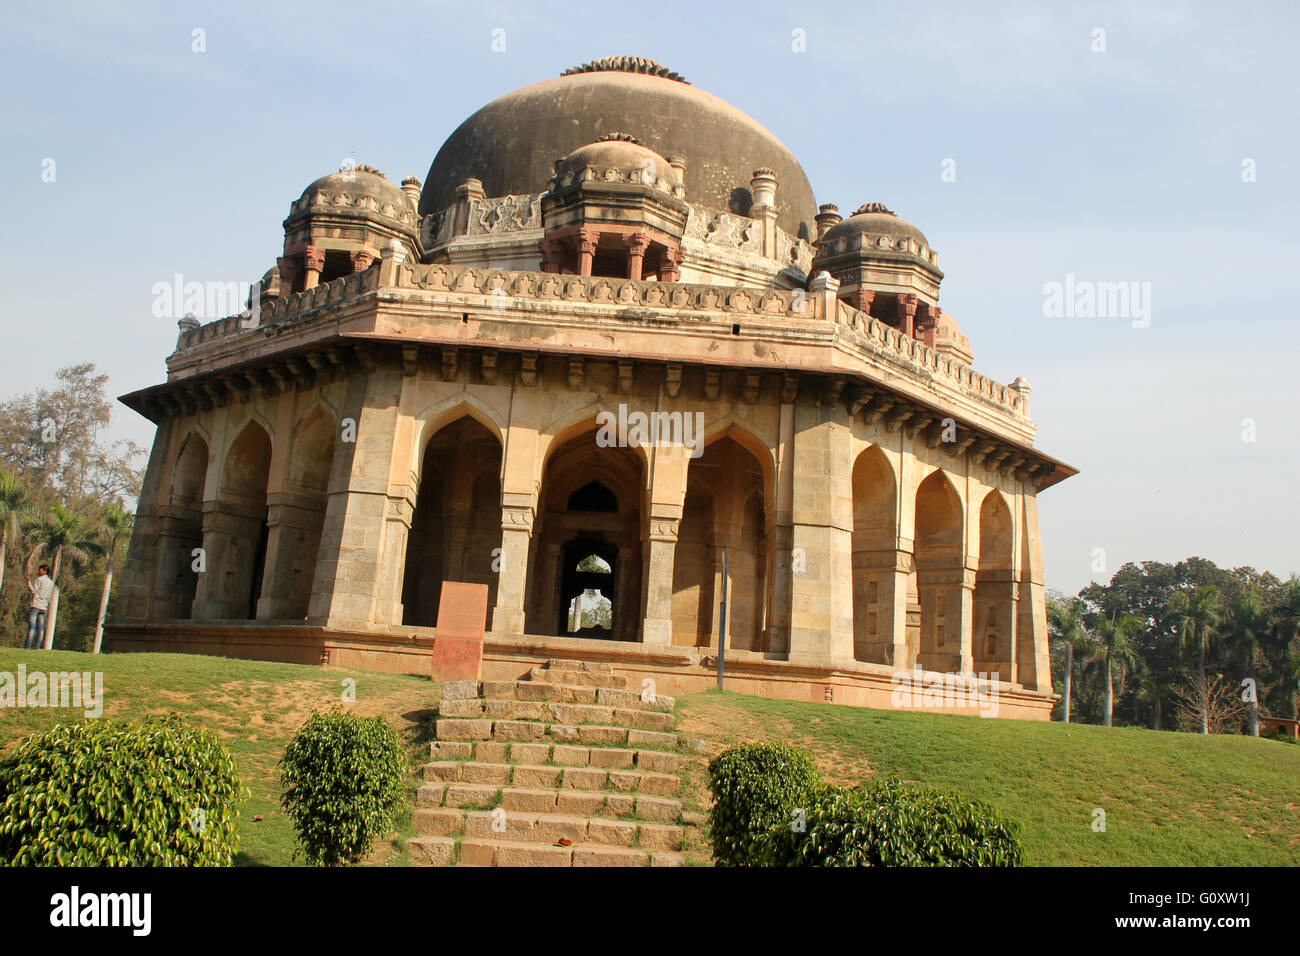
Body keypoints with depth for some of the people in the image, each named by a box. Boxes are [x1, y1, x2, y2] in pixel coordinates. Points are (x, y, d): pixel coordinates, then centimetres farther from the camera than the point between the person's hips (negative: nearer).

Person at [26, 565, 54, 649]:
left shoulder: (39, 579, -4)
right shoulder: (51, 583, 14)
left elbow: (34, 591, -5)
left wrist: (28, 581, 1)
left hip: (36, 605, -6)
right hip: (44, 607, 6)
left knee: (32, 626, -7)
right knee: (41, 628, 4)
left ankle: (28, 646, -11)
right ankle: (37, 646, 1)